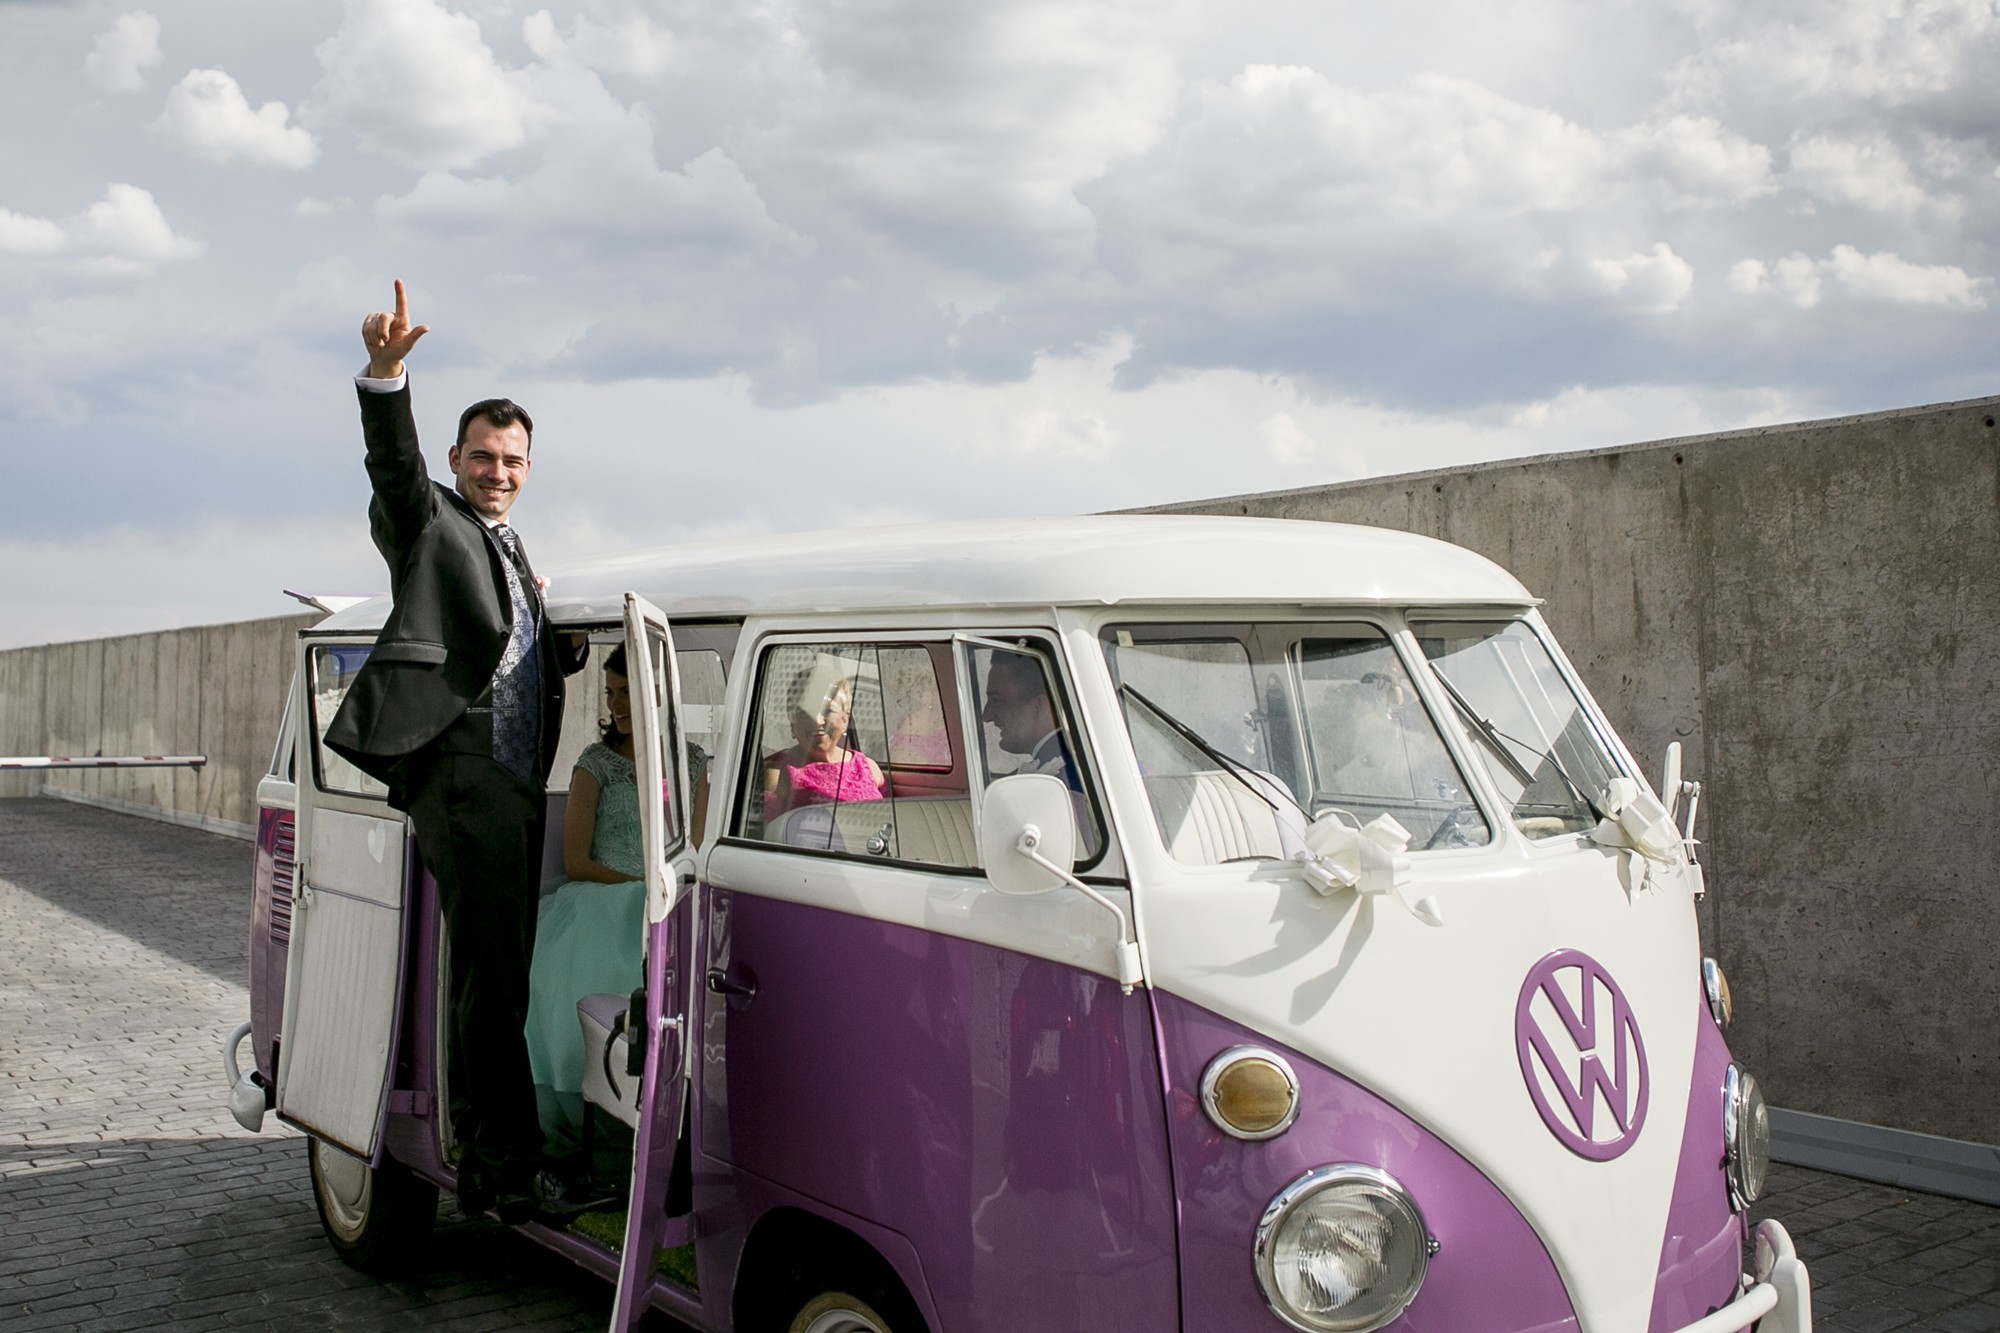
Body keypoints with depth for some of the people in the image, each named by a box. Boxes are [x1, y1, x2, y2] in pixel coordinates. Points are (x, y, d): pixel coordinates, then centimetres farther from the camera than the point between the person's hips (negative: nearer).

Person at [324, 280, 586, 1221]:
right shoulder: (428, 523, 3)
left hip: (516, 782, 8)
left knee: (496, 968, 12)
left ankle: (483, 1151, 21)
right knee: (494, 966, -12)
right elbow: (393, 460, -18)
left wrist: (566, 646, 6)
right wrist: (384, 371, -34)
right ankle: (505, 1153, -9)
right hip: (458, 771, -8)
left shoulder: (512, 552, 25)